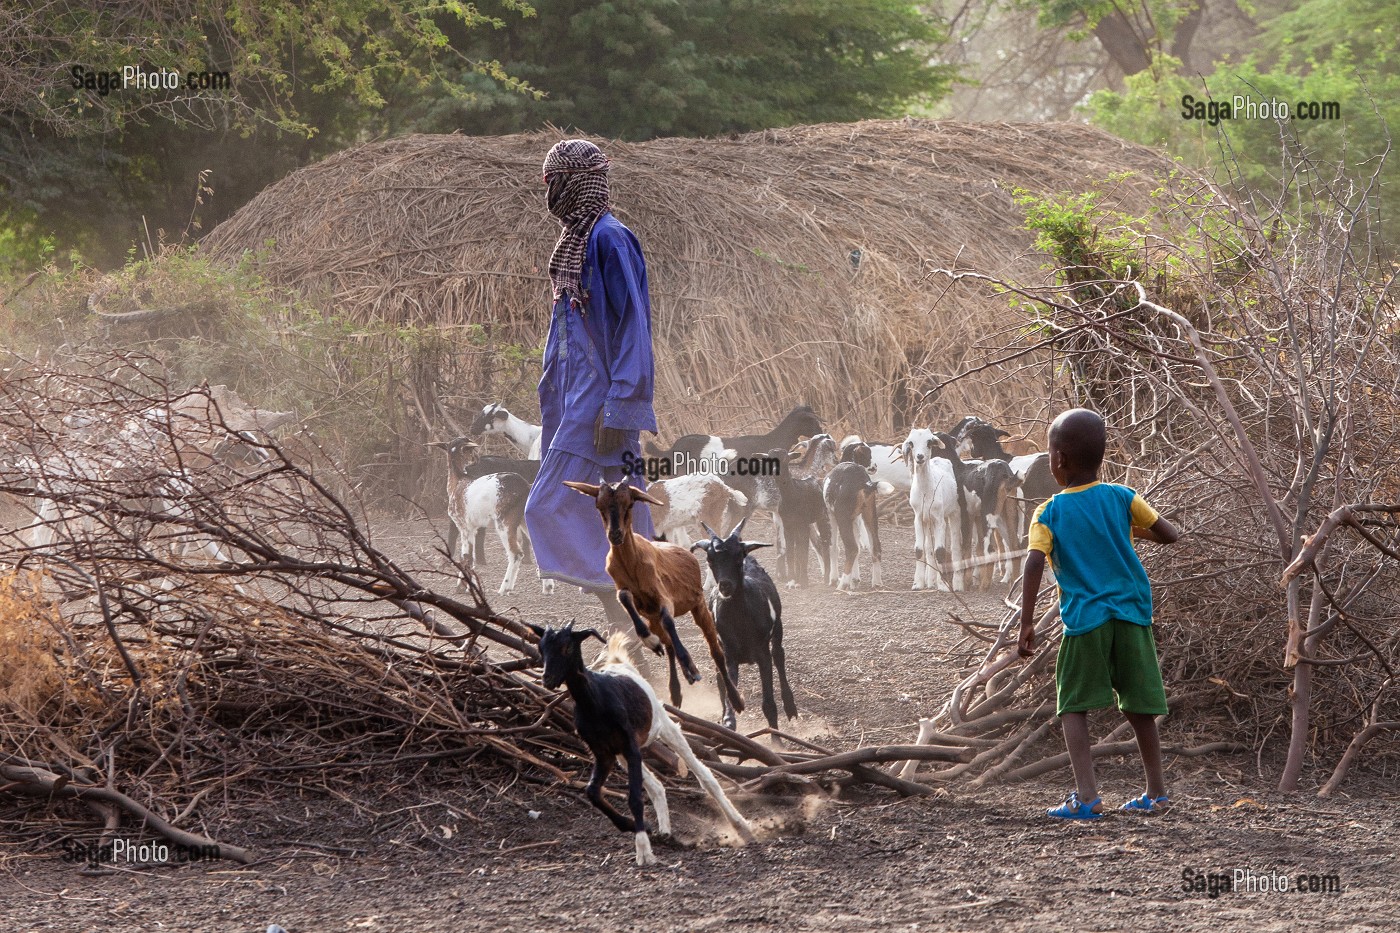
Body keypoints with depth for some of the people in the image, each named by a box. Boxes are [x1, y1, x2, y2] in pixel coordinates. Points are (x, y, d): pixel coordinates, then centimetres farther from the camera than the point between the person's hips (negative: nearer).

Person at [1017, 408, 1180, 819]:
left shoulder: (1049, 513, -2)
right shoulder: (1122, 498, 5)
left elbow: (1034, 564, -15)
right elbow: (1169, 535, 9)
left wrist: (1026, 623, -13)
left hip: (1085, 619, -3)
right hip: (1132, 615, 3)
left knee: (1073, 706, 3)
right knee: (1139, 706, 13)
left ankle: (1086, 796, -10)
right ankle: (1156, 791, 22)